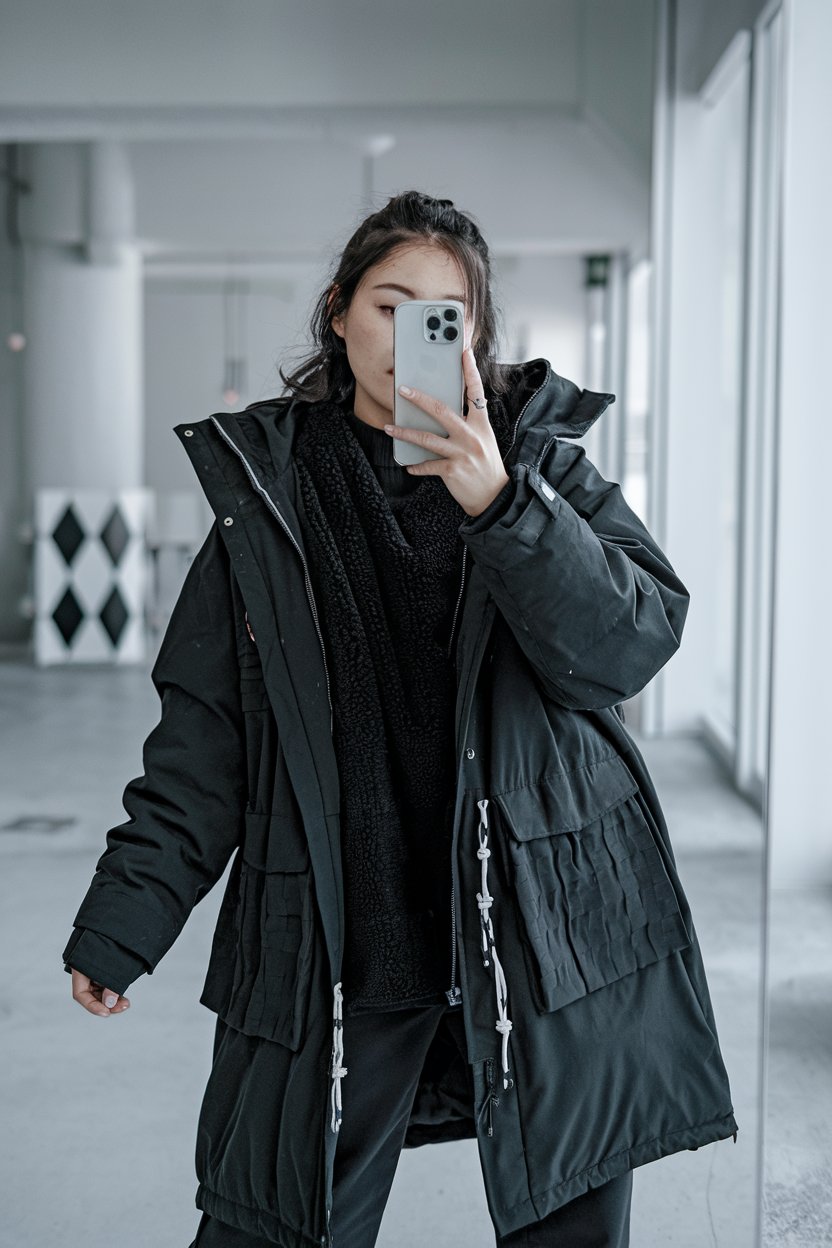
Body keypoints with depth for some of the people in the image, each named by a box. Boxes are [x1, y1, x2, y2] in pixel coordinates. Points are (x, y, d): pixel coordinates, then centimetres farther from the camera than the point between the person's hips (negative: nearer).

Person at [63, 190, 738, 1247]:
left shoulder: (544, 466, 4)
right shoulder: (267, 493, 5)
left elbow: (634, 643, -10)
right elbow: (202, 739, 6)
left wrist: (502, 505, -22)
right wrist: (121, 920, 2)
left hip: (544, 924, 0)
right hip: (327, 948, 0)